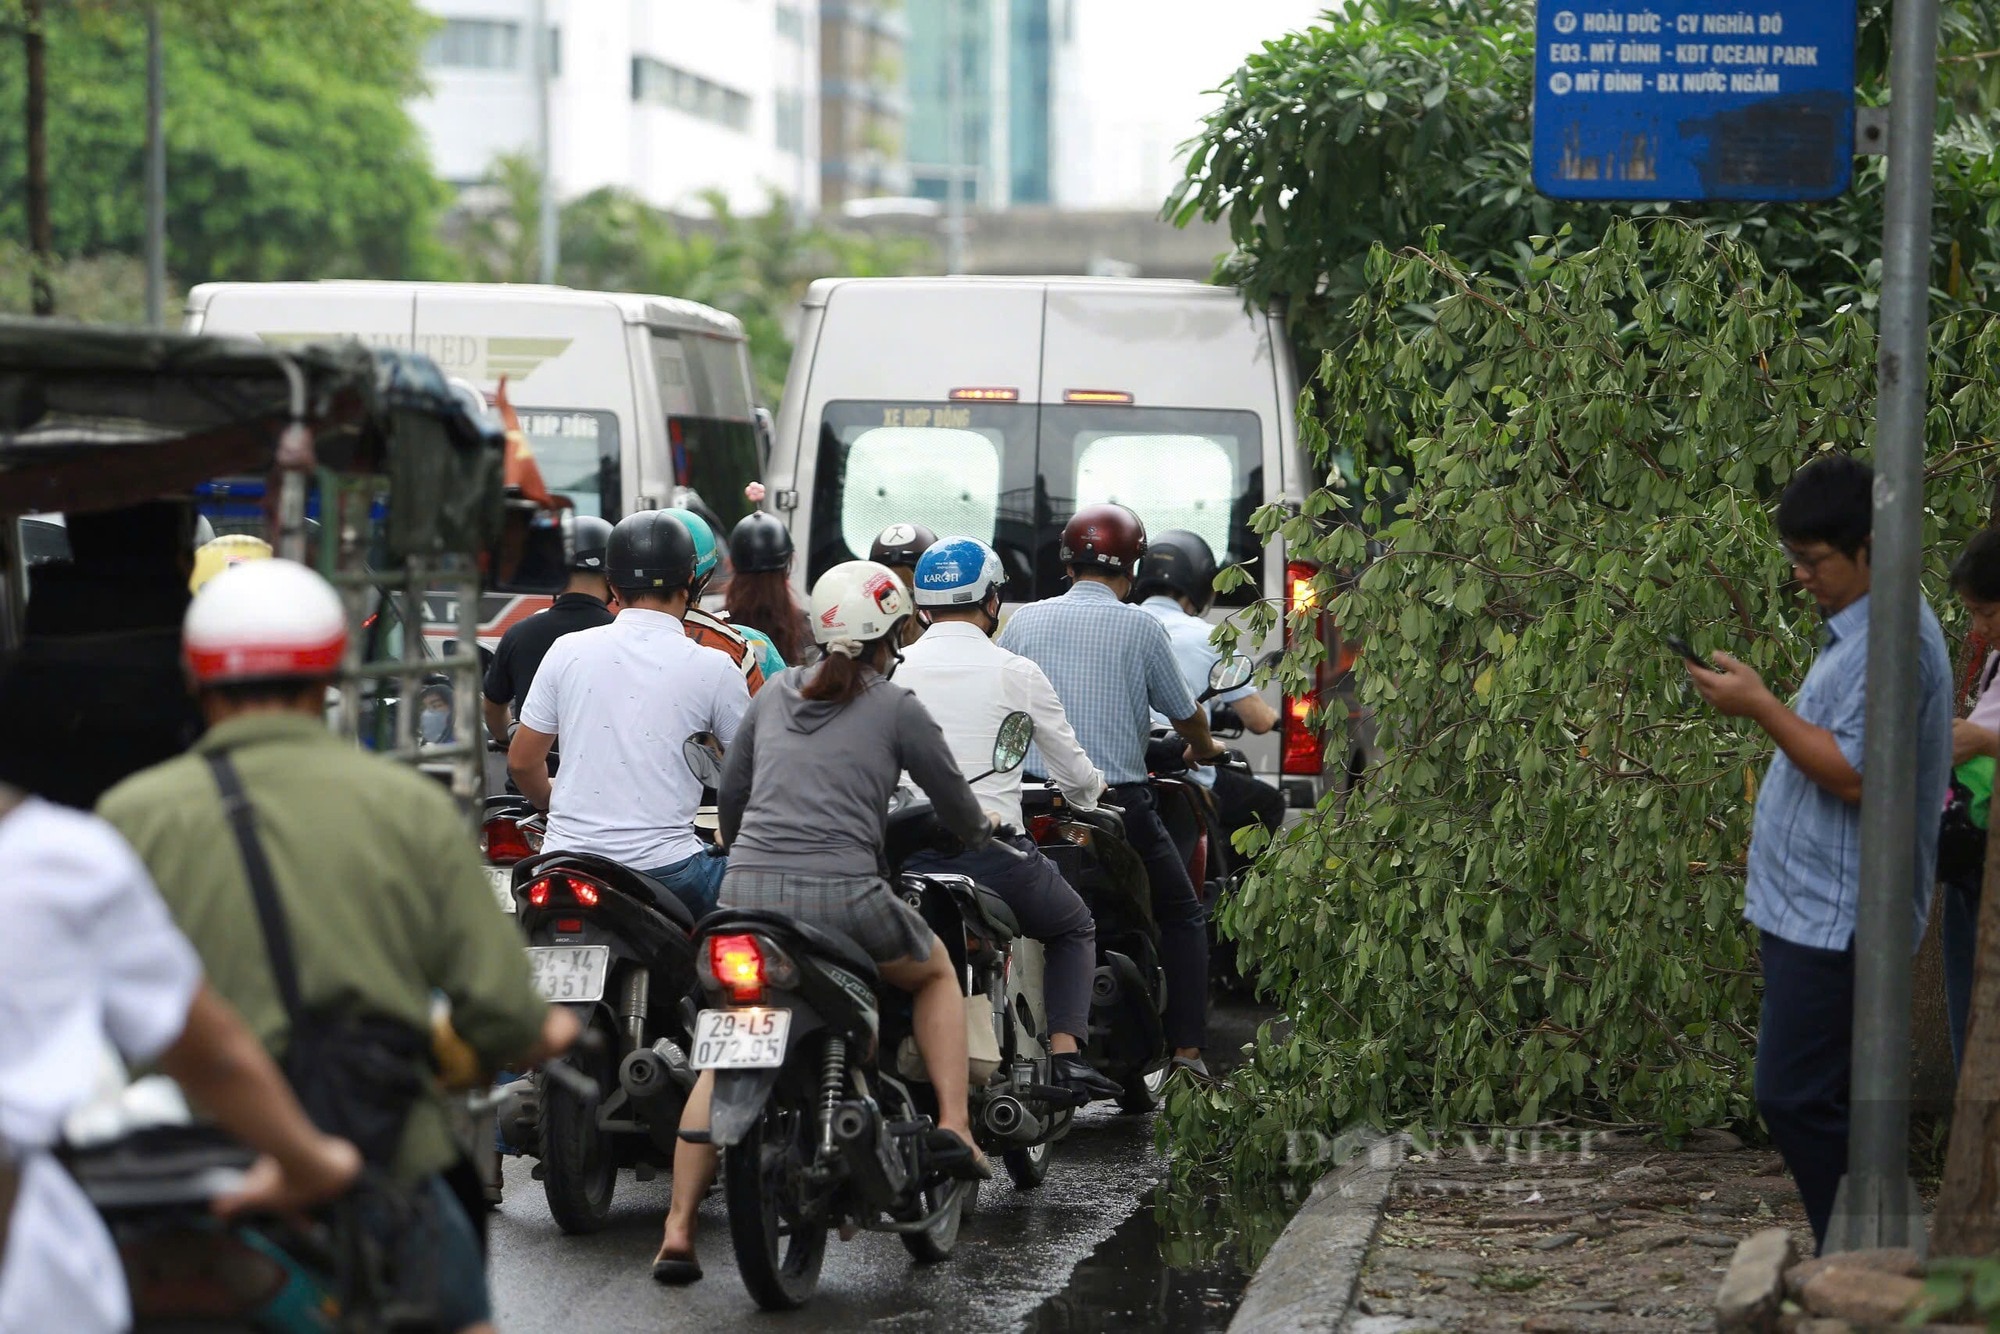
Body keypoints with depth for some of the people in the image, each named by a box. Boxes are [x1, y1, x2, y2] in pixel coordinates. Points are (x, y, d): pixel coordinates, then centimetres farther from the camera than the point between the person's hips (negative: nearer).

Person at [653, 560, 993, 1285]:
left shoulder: (776, 694, 17)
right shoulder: (896, 709, 5)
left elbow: (729, 796, 25)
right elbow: (957, 806, 14)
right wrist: (981, 835, 37)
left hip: (746, 892, 3)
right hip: (841, 895, -3)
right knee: (938, 972, 27)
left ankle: (678, 1232, 3)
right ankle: (953, 1124, 10)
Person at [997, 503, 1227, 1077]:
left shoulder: (1023, 622, 7)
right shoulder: (1140, 627, -1)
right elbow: (1184, 712, 10)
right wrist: (1205, 748, 33)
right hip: (1119, 803, -3)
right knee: (1183, 919, 12)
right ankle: (1186, 1049, 2)